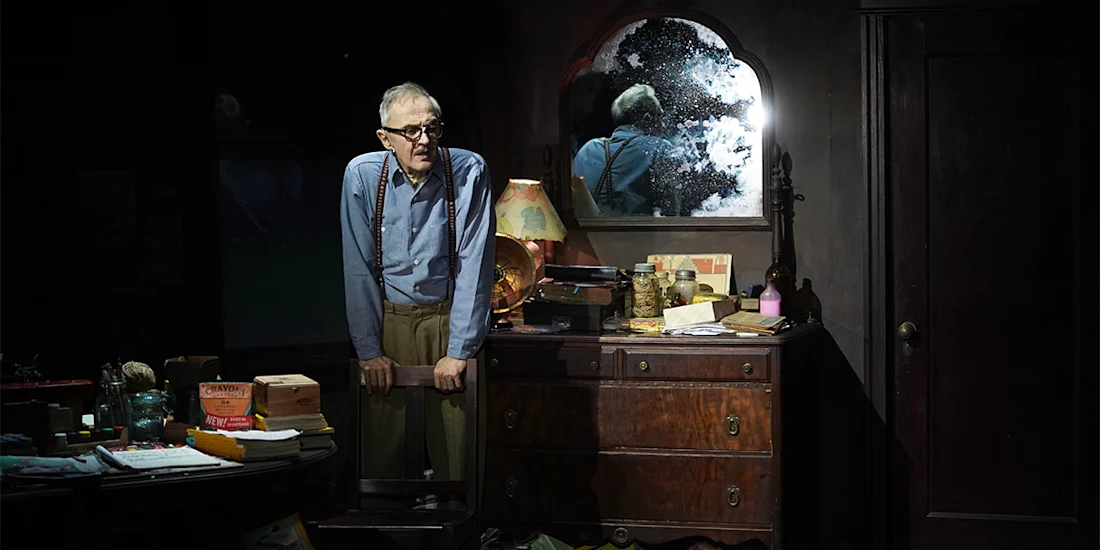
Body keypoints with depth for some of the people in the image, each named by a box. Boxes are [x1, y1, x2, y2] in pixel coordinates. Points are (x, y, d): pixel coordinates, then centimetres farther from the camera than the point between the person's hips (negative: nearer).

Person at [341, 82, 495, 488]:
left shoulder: (469, 172, -9)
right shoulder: (362, 175, -6)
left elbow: (474, 264, -10)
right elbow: (358, 267, -3)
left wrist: (459, 351, -13)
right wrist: (368, 350, -6)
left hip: (448, 319, -1)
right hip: (388, 319, 1)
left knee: (457, 452, -1)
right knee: (381, 451, 3)